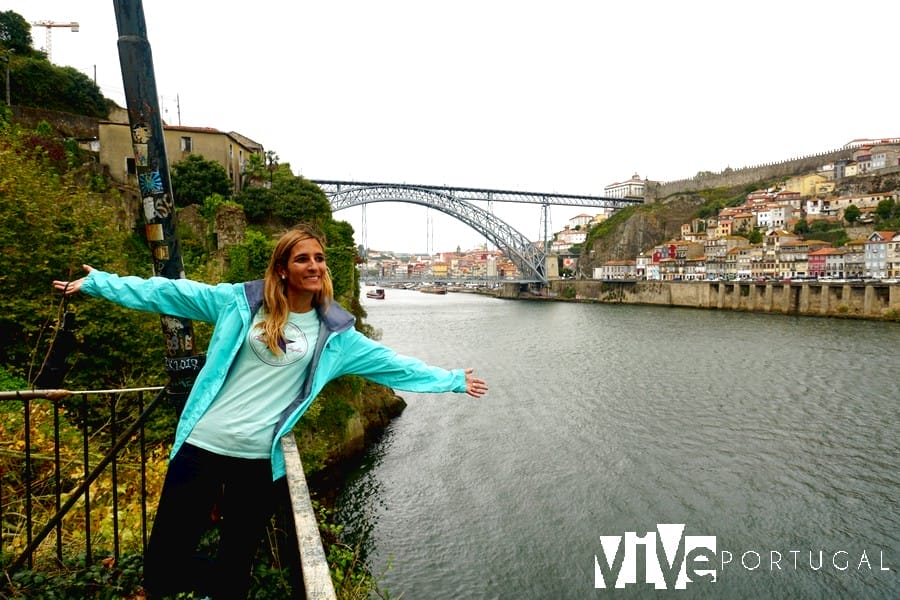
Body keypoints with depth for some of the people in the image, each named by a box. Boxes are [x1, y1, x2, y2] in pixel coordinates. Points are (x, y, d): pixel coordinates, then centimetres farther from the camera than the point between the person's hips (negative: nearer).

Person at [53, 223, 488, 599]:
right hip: (204, 443, 0)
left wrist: (452, 380, 8)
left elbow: (392, 364, 7)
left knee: (235, 564, 13)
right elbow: (170, 294, 6)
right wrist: (98, 282, 6)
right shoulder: (242, 301, 1)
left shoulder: (334, 333, 3)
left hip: (260, 458, 0)